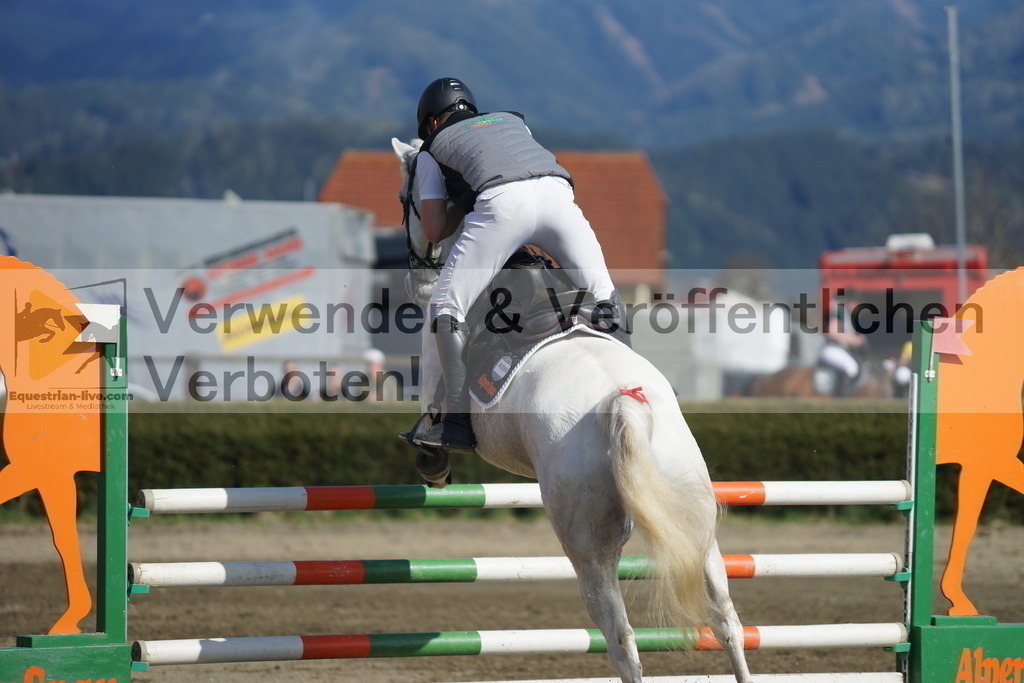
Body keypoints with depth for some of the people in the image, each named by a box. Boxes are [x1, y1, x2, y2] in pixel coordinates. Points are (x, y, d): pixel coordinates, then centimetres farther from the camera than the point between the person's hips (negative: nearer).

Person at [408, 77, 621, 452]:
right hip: (557, 189, 3)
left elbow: (435, 231, 21)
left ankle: (457, 422, -6)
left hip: (500, 200, -3)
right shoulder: (510, 120, 42)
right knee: (604, 297, 18)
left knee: (446, 307, 3)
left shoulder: (432, 149, 30)